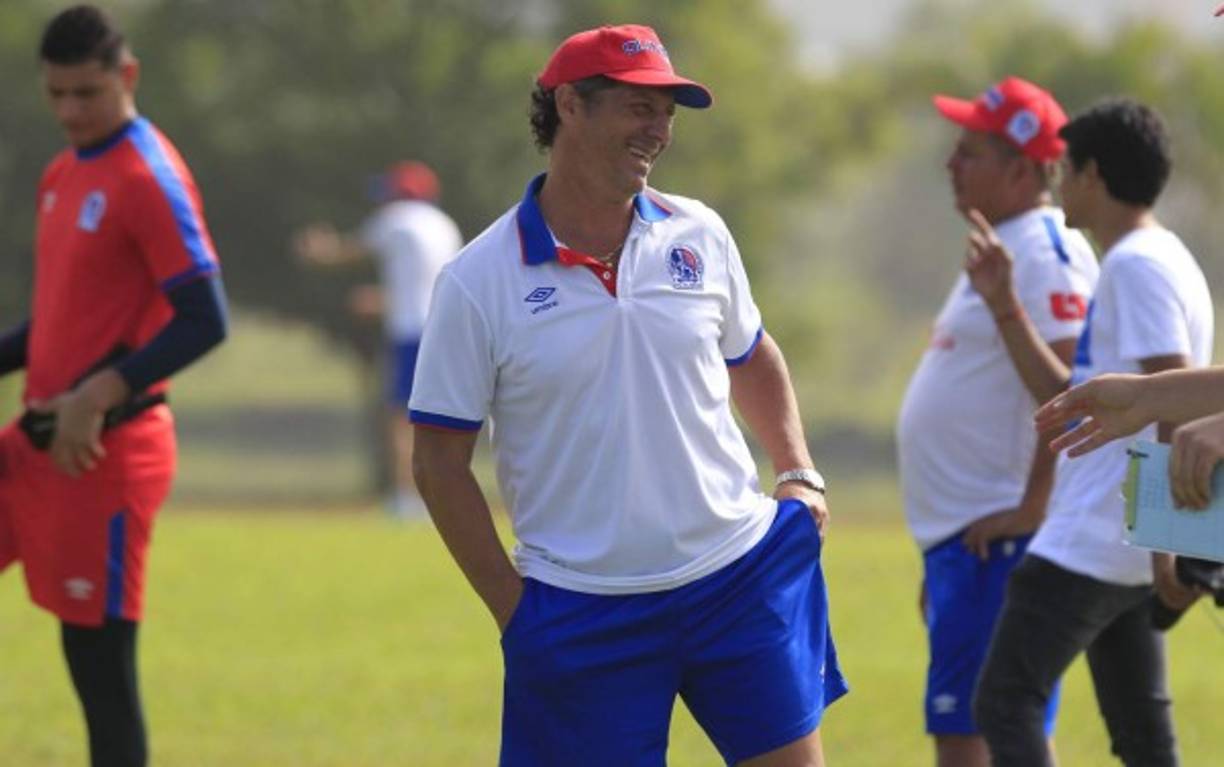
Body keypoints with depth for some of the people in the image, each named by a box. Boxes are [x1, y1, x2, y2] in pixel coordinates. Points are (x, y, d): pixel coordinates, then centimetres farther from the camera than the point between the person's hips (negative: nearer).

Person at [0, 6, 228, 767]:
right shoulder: (63, 176, 13)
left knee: (98, 658, -3)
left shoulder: (149, 180, -13)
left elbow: (205, 322, -19)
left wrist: (99, 397, -24)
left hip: (105, 455, -8)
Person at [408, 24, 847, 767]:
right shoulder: (478, 282, -7)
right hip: (581, 614, -3)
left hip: (740, 577, 3)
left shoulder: (700, 236, 4)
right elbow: (441, 461, -3)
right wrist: (517, 611, -6)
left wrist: (801, 475, 9)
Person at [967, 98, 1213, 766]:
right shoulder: (1155, 261, 18)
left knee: (1005, 704, -10)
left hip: (1090, 545, -10)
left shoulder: (1136, 266, -13)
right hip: (1129, 552, 10)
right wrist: (1005, 304, 18)